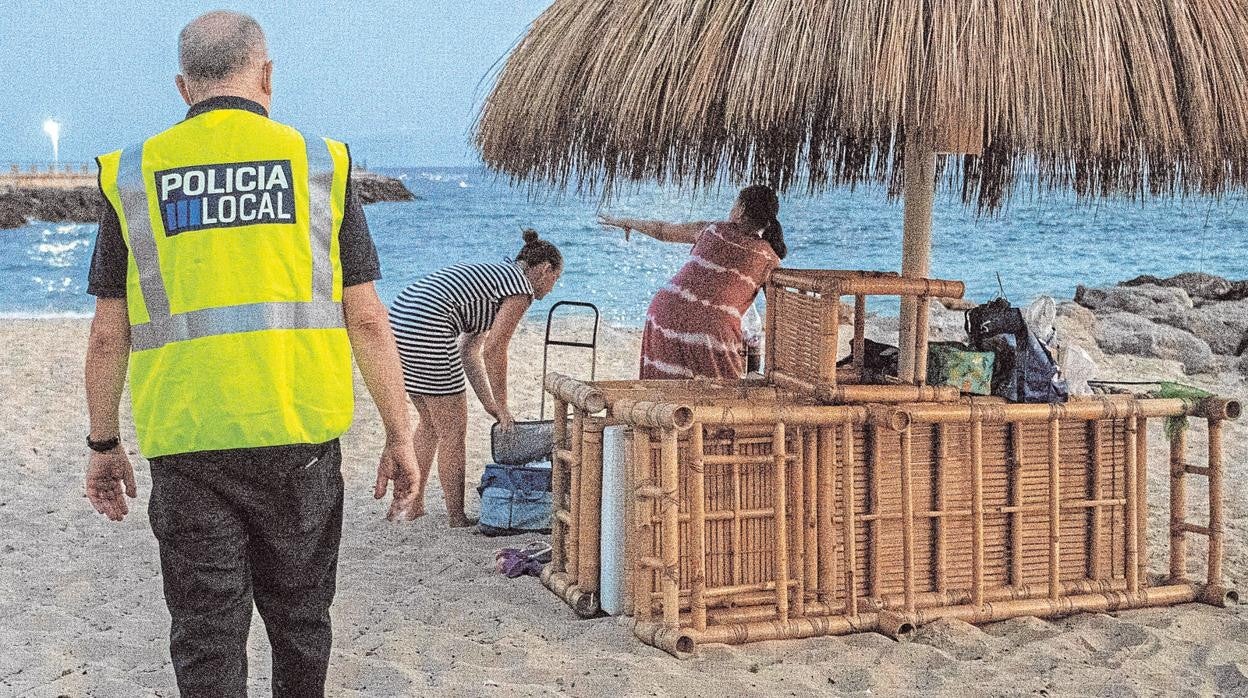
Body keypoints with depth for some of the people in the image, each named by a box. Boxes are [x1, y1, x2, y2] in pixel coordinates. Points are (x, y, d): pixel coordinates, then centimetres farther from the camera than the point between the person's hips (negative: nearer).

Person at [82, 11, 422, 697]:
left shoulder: (133, 175, 4)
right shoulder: (319, 163, 2)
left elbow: (108, 335, 4)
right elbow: (366, 320, -1)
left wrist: (103, 444, 16)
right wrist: (400, 438, 5)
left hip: (184, 444, 0)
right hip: (301, 435, 0)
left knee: (206, 638, 7)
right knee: (299, 618, 18)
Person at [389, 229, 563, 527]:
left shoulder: (492, 274, 28)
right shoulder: (521, 287, 0)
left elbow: (470, 352, 24)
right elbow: (493, 350, -4)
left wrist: (489, 403, 21)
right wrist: (501, 406, 6)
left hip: (397, 318, 10)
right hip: (426, 328, -10)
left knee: (429, 423, 23)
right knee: (453, 429, 3)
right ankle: (458, 520, 11)